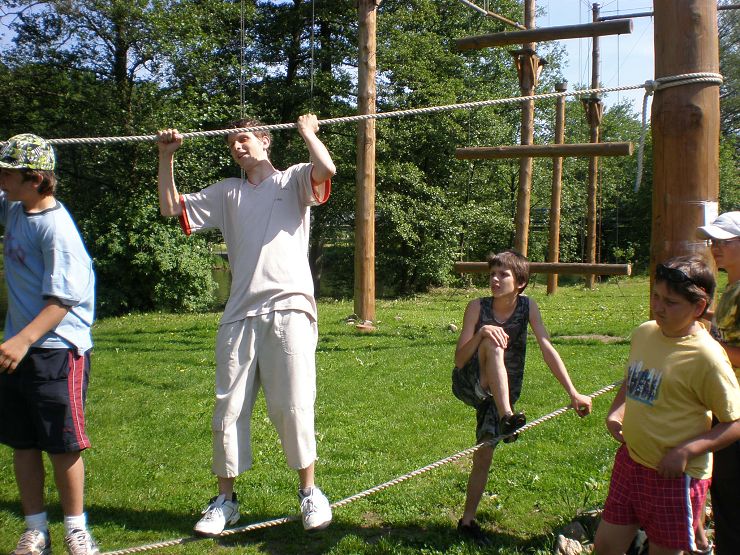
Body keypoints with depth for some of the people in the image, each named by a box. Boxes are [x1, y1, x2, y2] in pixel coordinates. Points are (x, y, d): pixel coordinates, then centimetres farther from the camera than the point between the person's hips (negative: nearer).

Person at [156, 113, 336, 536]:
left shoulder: (294, 181, 9)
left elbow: (327, 169, -13)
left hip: (289, 310, -4)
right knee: (229, 410, 5)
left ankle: (310, 493, 12)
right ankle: (225, 501, 17)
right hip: (240, 315, 4)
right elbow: (172, 208, 19)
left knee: (293, 407, -4)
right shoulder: (227, 193, 21)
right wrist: (167, 157, 12)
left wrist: (307, 132, 2)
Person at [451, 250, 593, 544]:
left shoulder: (528, 306, -12)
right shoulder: (478, 307, -17)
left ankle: (468, 521, 23)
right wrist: (481, 333, -38)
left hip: (502, 393, 2)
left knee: (484, 457, 3)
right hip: (469, 385, -2)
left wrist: (573, 393, -27)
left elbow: (547, 349, -19)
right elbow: (459, 359, -19)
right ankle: (506, 418, -40)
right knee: (493, 344, -31)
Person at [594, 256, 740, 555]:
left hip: (675, 475, -7)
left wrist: (686, 451, -24)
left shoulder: (705, 356, -19)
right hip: (630, 460, 7)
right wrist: (616, 411, 1)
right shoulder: (643, 333, 2)